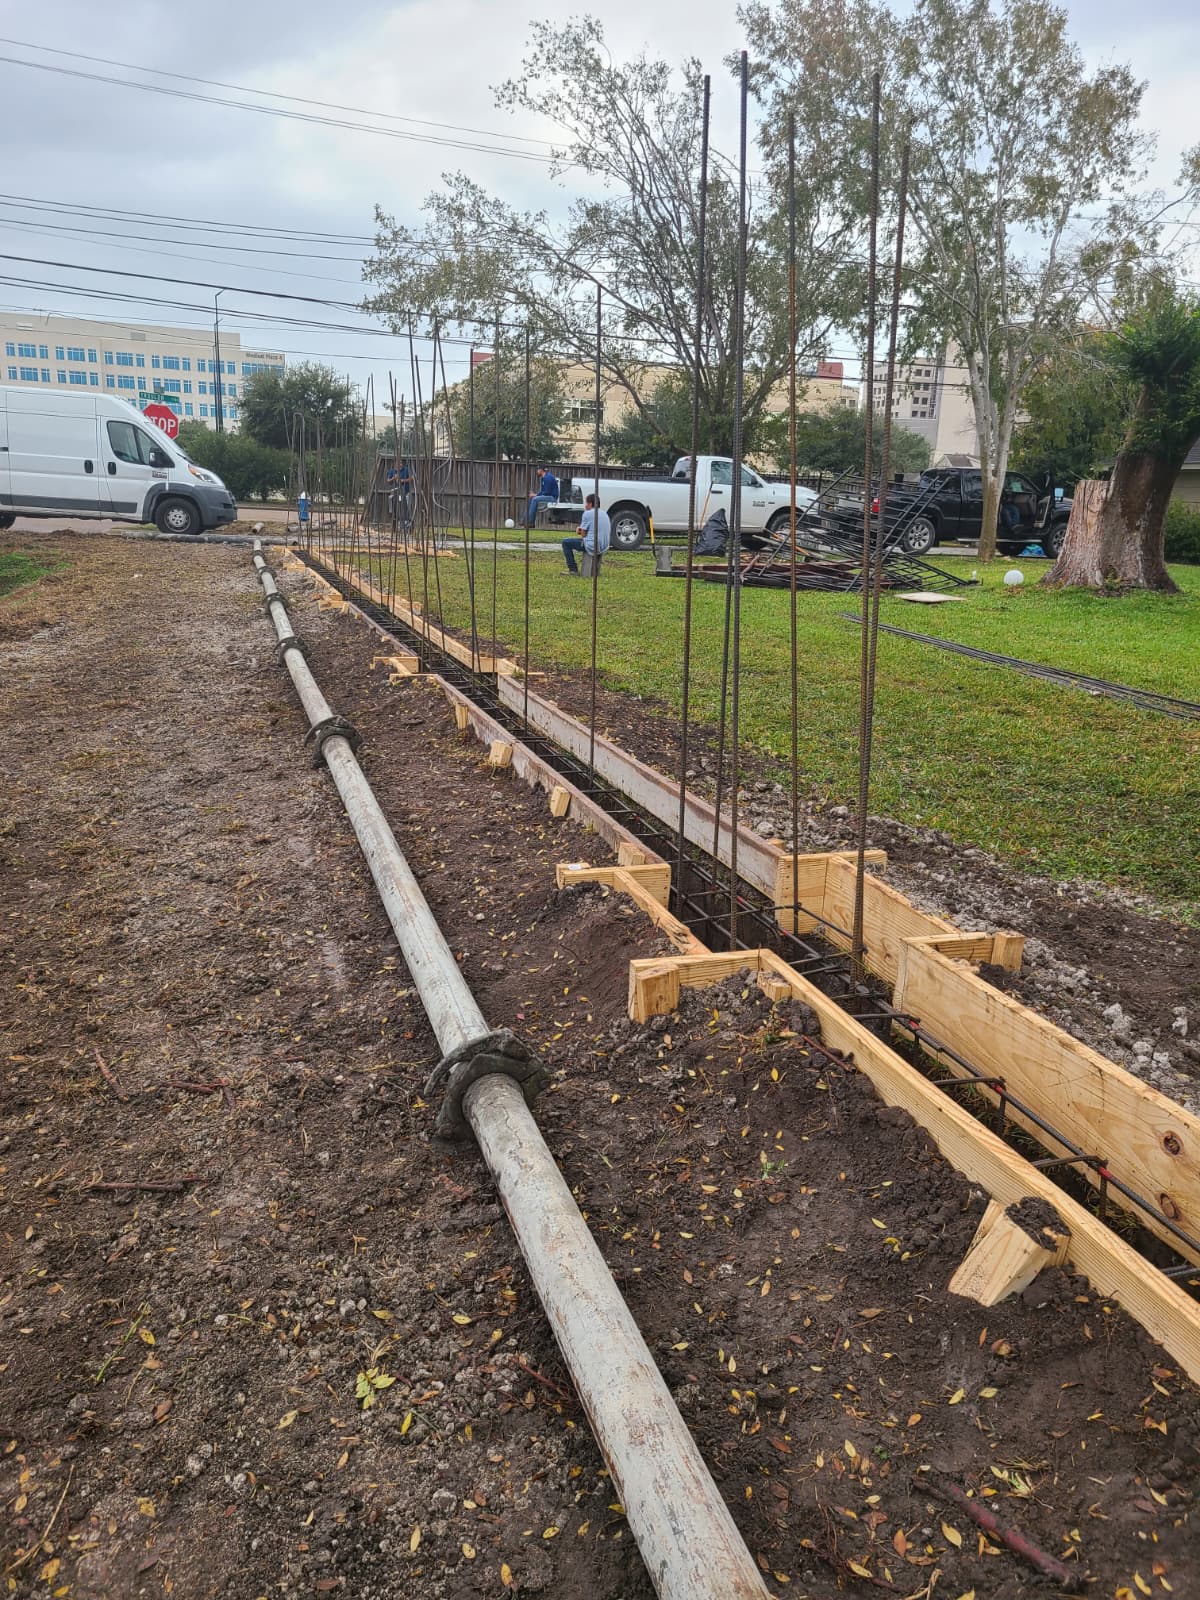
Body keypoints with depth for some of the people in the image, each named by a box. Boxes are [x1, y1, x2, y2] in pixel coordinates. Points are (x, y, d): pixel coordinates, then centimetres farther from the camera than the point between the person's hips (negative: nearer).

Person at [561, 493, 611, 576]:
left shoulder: (588, 514, -9)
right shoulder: (605, 513, 14)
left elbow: (584, 534, -6)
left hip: (592, 547, -8)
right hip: (604, 547, 8)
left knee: (565, 542, 7)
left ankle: (573, 570, 4)